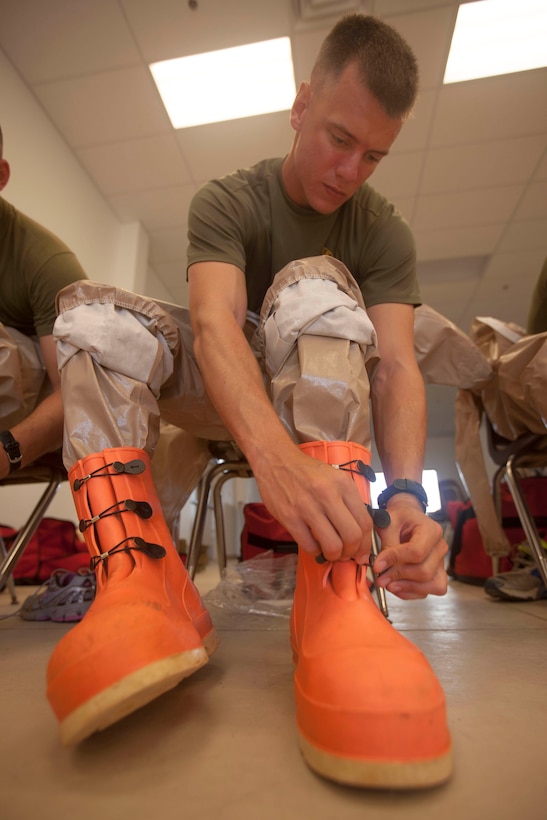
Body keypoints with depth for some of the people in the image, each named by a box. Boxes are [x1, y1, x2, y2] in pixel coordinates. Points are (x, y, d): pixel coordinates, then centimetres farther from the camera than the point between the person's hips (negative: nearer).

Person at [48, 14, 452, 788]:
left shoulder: (385, 232, -1)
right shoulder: (226, 202, -4)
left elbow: (397, 364, -17)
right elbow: (214, 324, -27)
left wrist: (406, 492, -36)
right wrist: (275, 454, -46)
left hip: (323, 399, 0)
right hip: (225, 398, 1)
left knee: (316, 287, -26)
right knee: (90, 310, -18)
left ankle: (337, 596, -41)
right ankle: (137, 581, -37)